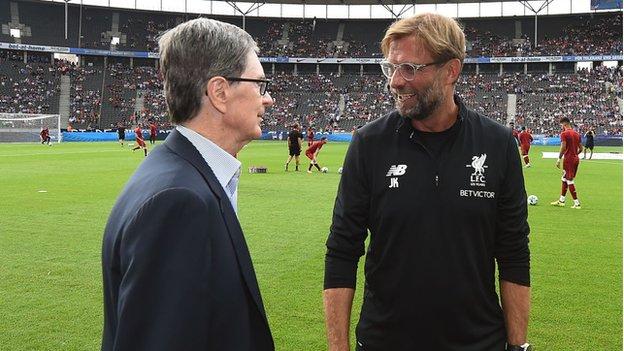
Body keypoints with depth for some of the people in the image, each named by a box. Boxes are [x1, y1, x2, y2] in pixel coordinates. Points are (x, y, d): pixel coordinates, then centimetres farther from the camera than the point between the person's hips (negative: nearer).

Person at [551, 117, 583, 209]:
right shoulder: (577, 134, 11)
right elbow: (581, 148, 13)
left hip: (568, 159, -8)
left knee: (569, 181, -3)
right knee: (564, 179, 18)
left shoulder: (564, 133, -11)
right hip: (576, 159, 8)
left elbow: (563, 148, -18)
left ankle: (577, 203, -5)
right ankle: (561, 200, 25)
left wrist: (559, 159, -11)